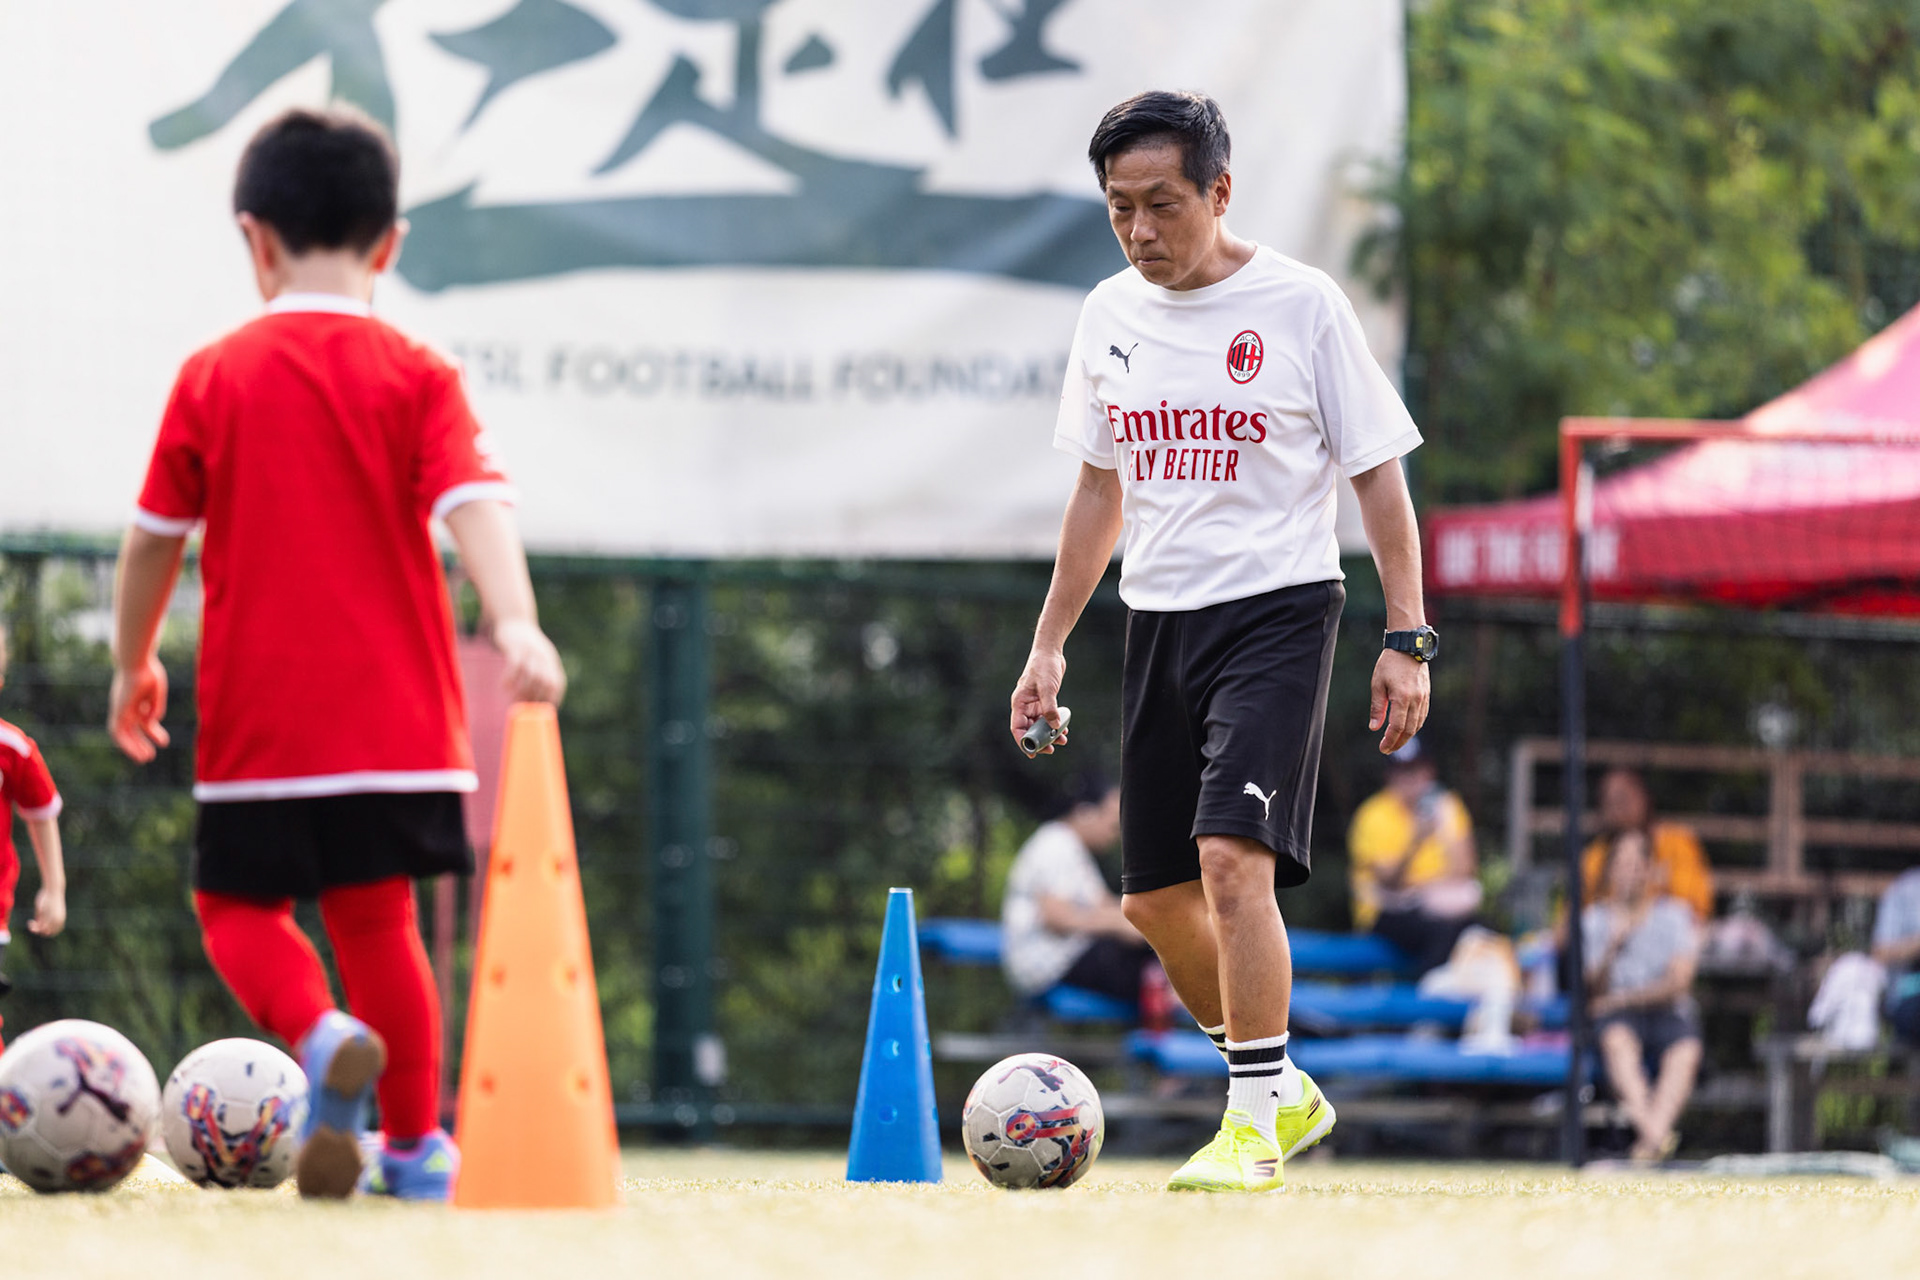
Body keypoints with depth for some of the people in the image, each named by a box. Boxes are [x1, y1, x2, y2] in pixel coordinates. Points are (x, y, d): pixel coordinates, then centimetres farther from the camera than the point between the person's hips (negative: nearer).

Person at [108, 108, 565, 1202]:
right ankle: (416, 1144, 12)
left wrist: (135, 663, 20)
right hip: (396, 719, 1)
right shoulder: (416, 376, 0)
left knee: (238, 905, 11)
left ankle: (320, 1034, -18)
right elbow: (474, 505, -15)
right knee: (376, 917, 12)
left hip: (259, 719, -1)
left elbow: (154, 537, 6)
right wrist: (516, 624, -25)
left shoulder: (212, 379, 1)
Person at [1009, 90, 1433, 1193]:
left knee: (1233, 854, -22)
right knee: (1155, 897, 7)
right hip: (1158, 620, 6)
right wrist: (1051, 642, 17)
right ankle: (1285, 1092, 26)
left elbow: (1379, 476, -4)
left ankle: (1256, 1122, -15)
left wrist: (1408, 641, -10)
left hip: (1279, 606, -6)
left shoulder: (1301, 304, -7)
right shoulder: (1111, 316, 8)